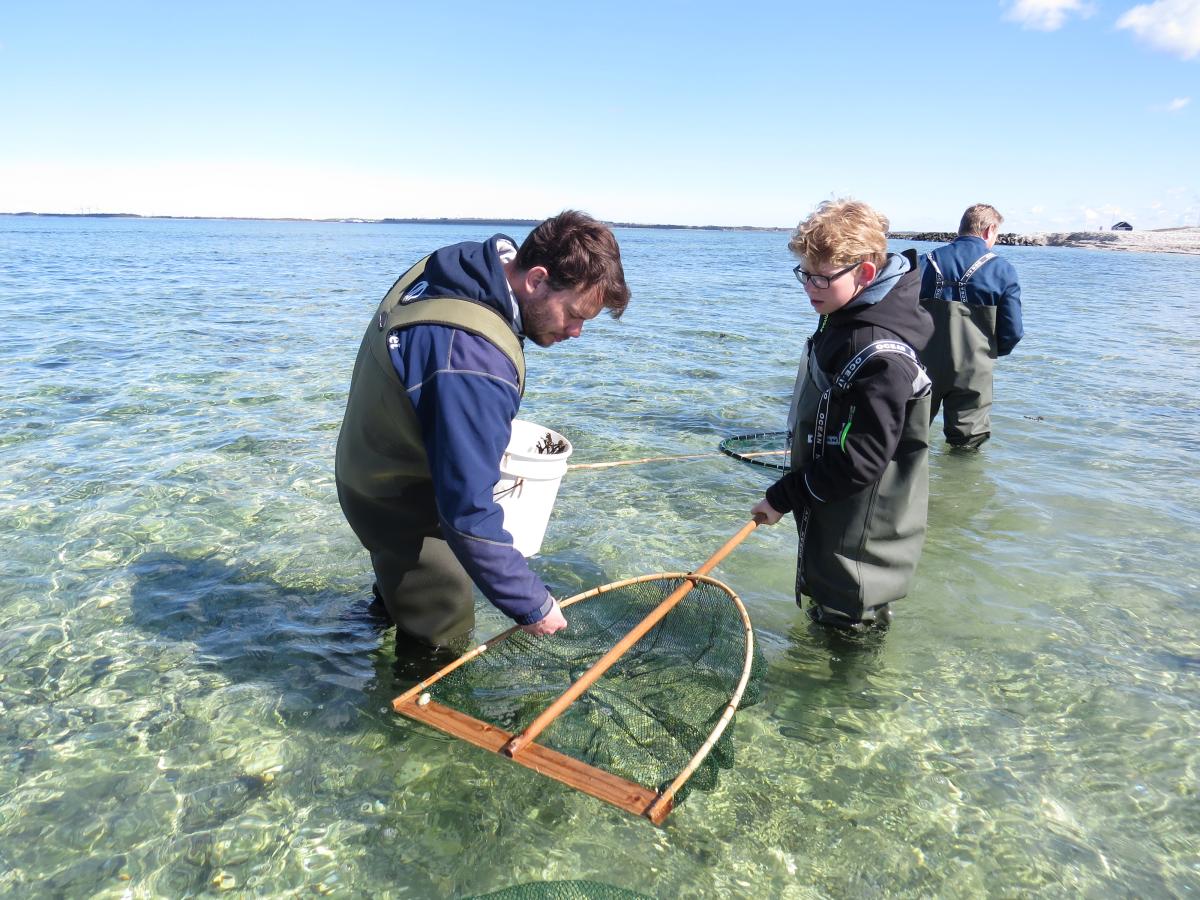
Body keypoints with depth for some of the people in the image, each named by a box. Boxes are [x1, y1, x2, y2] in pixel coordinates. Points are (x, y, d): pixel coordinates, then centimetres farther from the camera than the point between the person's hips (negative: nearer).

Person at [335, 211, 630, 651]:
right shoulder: (474, 364, -39)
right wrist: (532, 605, -27)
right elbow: (469, 514, -37)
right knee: (444, 641, 7)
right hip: (400, 505, -9)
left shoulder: (444, 270, -9)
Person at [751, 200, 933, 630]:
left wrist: (784, 496, -19)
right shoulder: (842, 320, 4)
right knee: (824, 619, 25)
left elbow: (860, 462, -28)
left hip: (859, 543, -10)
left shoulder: (882, 356, -29)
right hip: (830, 523, 10)